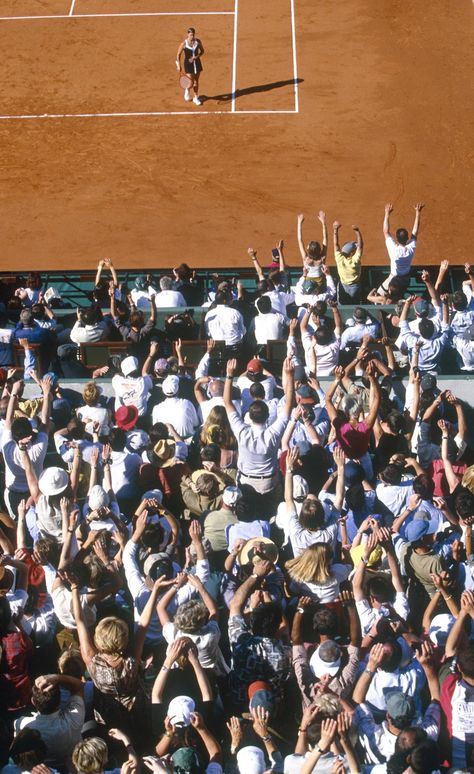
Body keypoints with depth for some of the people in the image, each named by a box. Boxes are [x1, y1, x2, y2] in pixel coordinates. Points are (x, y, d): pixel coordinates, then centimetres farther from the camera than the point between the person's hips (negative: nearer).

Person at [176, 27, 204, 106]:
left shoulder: (198, 41, -7)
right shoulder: (184, 43, -15)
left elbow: (202, 51, 6)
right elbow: (178, 54, -5)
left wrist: (196, 57, -12)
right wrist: (179, 65, -10)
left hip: (197, 63, 3)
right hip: (188, 64, -3)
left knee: (196, 82, 12)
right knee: (191, 83, -7)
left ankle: (196, 98, 29)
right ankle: (187, 90, 30)